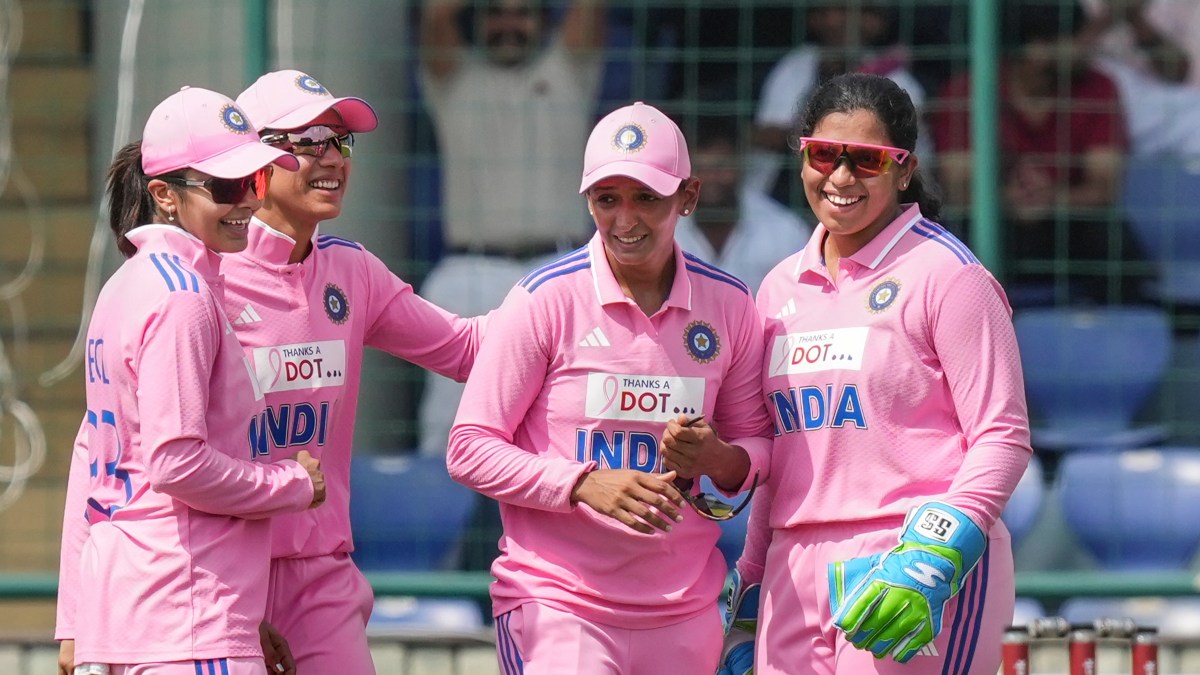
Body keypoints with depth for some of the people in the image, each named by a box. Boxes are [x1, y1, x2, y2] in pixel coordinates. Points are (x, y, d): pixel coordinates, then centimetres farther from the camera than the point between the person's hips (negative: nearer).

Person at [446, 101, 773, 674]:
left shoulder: (727, 304, 5)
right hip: (555, 602, -4)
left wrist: (721, 460, -10)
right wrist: (586, 483, -19)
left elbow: (757, 441, 15)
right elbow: (470, 449, -5)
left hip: (685, 613, 4)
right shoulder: (545, 298, -5)